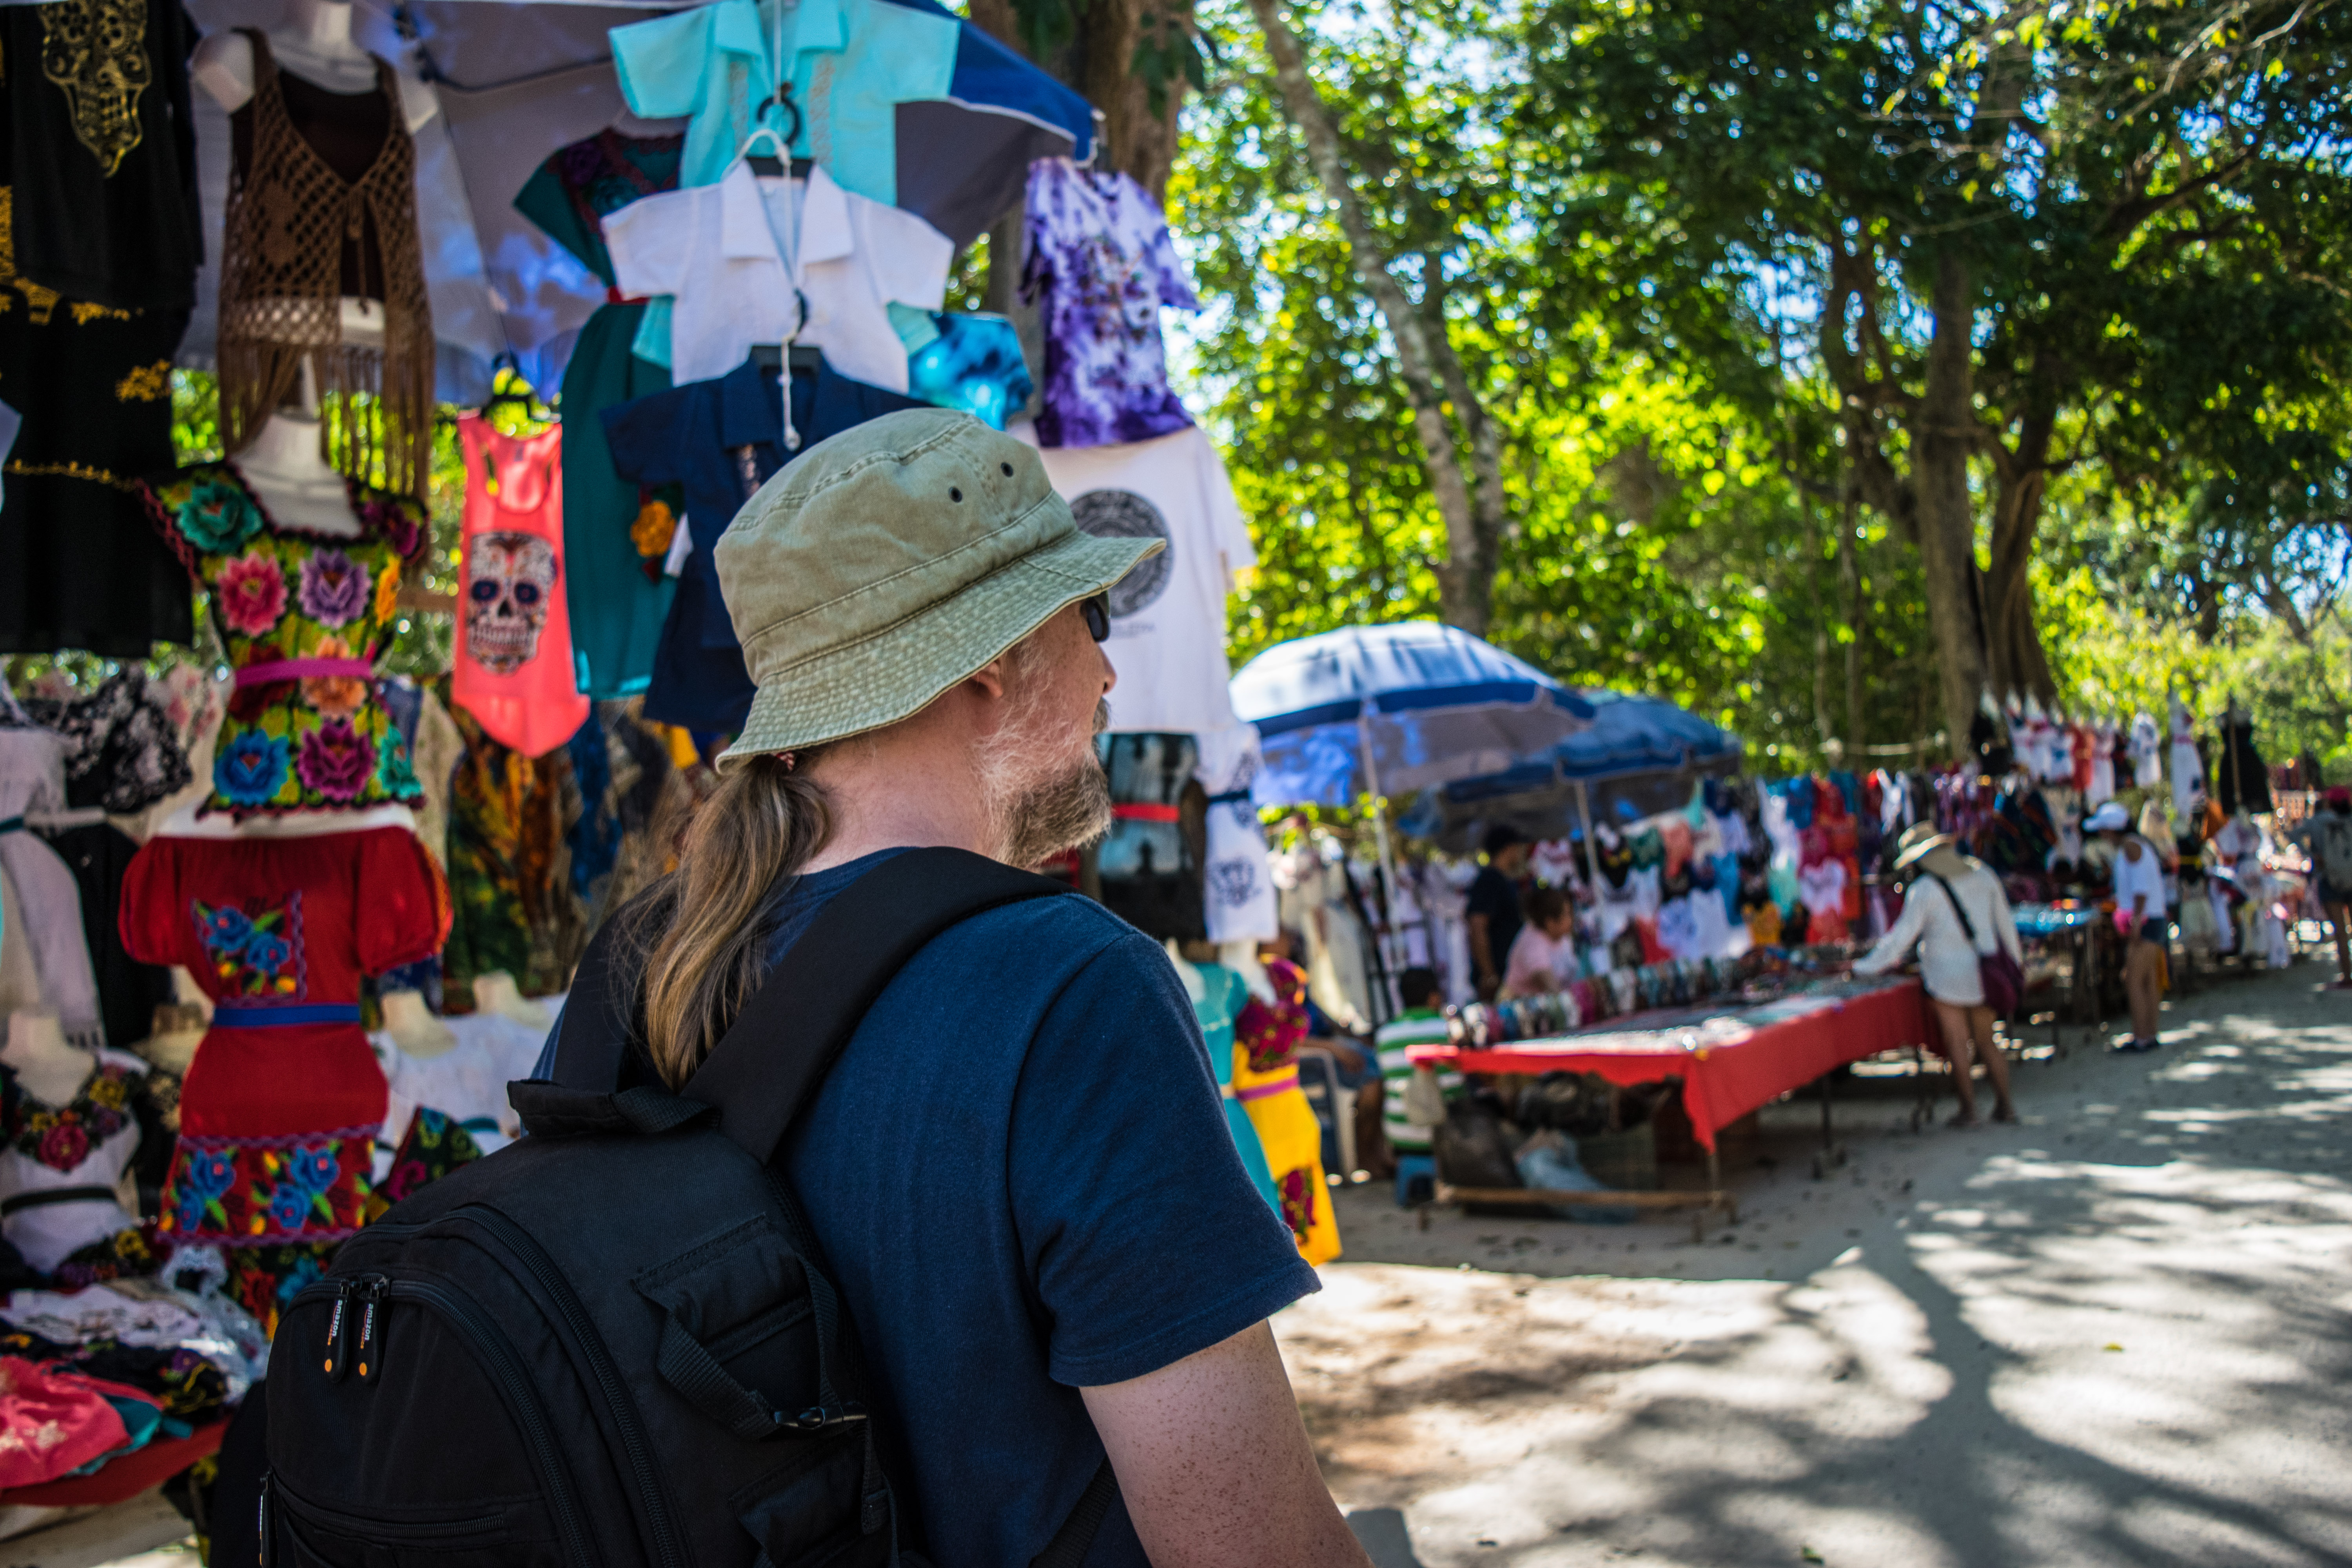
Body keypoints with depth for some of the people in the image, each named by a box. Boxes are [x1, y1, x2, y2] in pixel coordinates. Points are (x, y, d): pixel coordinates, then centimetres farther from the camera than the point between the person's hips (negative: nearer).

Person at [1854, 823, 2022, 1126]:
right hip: (1982, 975, 6)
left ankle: (1968, 1109, 8)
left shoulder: (1923, 890, -12)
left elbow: (1901, 937, -11)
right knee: (1986, 1041, 17)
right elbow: (2005, 923, 14)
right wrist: (2015, 961, 26)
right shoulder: (1983, 876, 5)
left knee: (1957, 1044, 3)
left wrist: (1865, 966, -2)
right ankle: (2005, 1104, 18)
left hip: (1947, 978, -6)